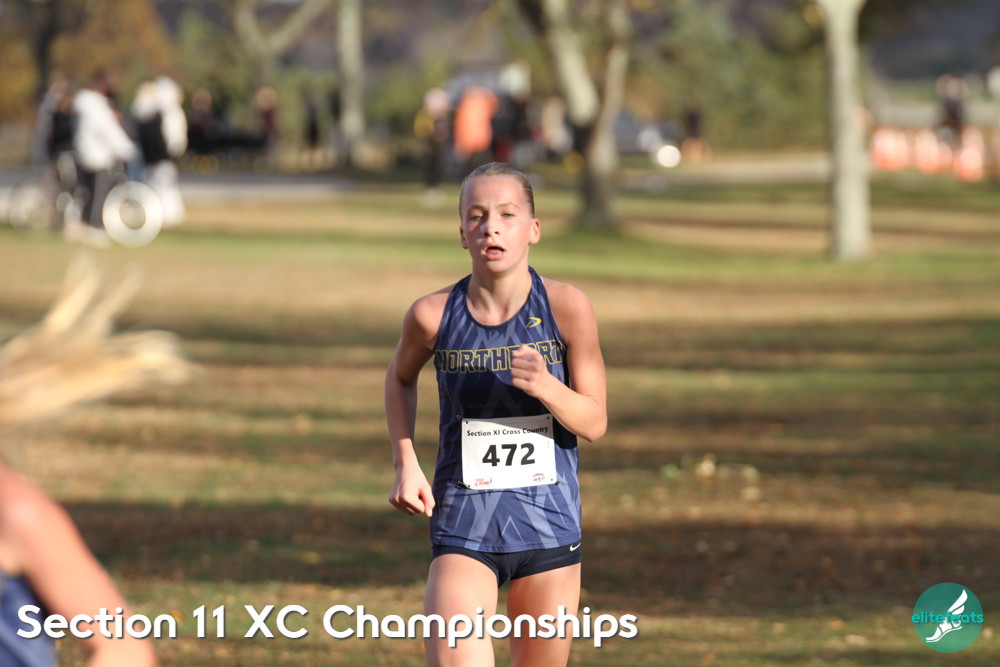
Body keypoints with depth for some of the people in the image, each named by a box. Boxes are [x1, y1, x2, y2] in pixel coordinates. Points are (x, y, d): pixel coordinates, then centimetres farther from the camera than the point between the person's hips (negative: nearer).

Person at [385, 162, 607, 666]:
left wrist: (543, 386, -24)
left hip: (549, 526, 1)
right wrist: (405, 464, 2)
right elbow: (400, 378, 15)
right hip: (462, 527, -1)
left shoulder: (566, 308, -10)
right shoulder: (433, 315, -8)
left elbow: (594, 423, -5)